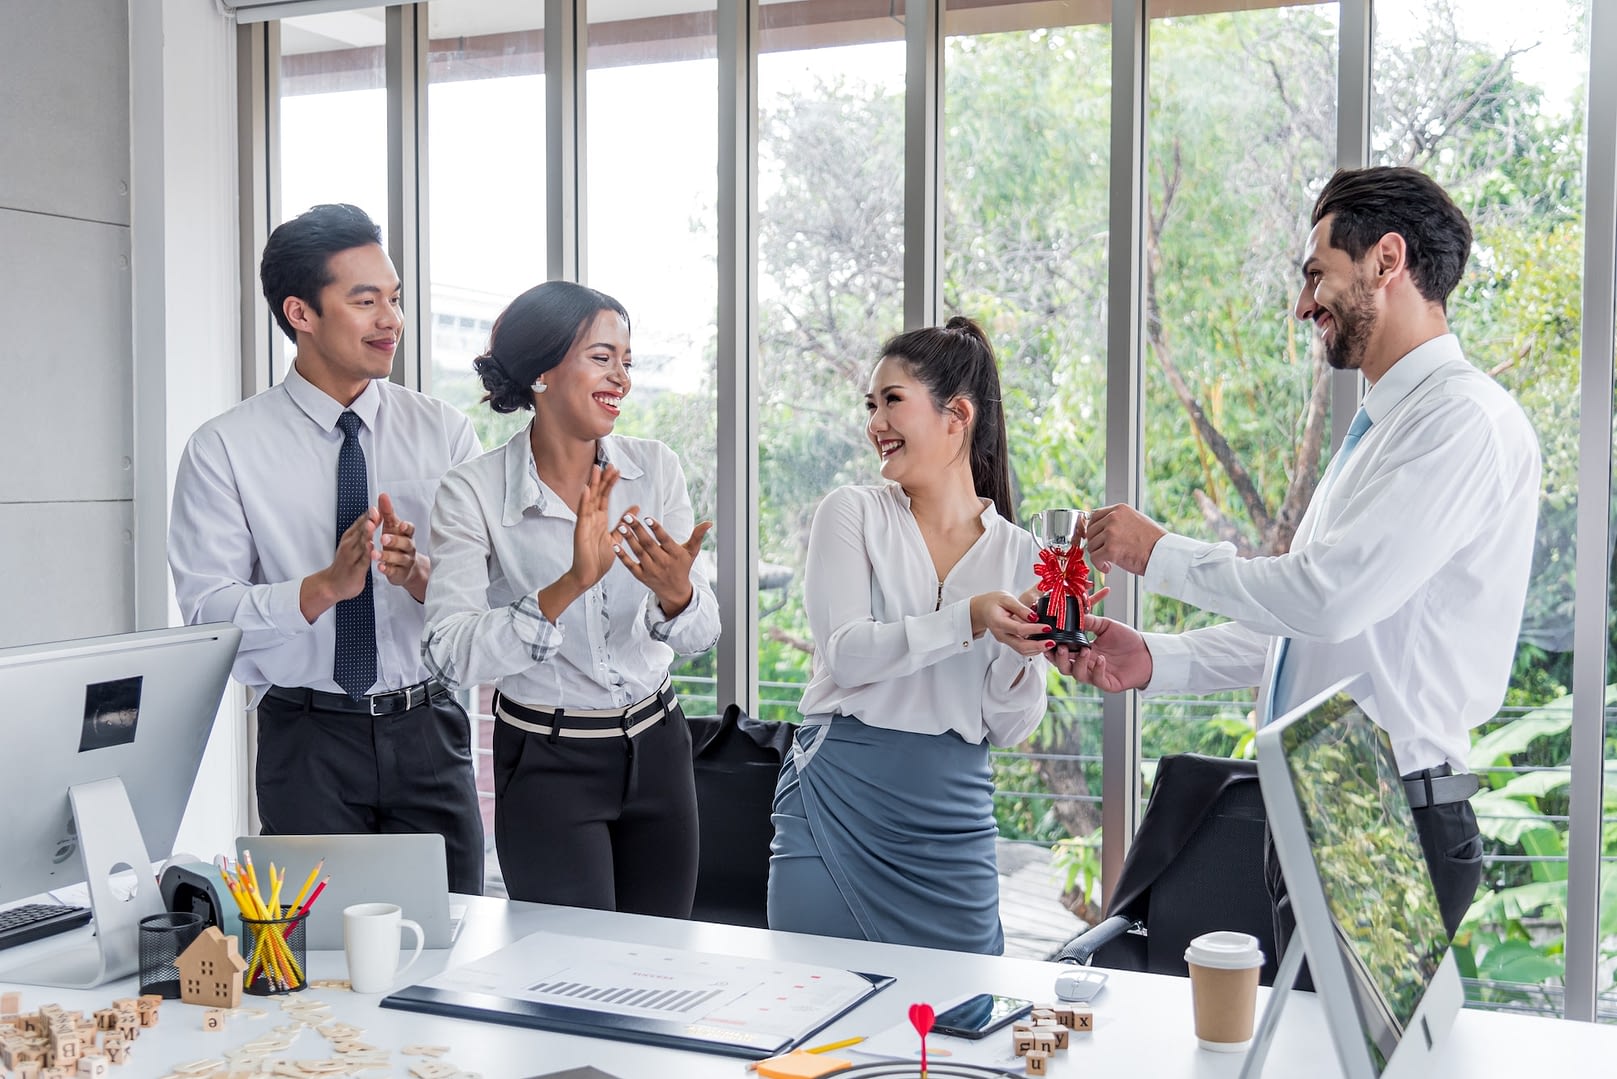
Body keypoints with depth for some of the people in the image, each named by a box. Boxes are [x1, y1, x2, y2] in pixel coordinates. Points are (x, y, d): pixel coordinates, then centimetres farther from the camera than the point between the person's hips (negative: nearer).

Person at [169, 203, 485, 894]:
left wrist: (419, 573, -22)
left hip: (427, 733, 2)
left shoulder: (444, 433, 4)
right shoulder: (225, 449, -2)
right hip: (306, 739, -2)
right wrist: (325, 587, -24)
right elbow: (207, 609, -11)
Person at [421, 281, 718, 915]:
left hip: (656, 749, 4)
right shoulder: (473, 493, -13)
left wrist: (675, 593, -29)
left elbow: (700, 636, -6)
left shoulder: (654, 469, -3)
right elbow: (450, 654, -24)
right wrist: (569, 587, -35)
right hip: (547, 763, -4)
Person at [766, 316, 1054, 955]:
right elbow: (847, 653, -13)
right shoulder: (852, 513, 1)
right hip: (839, 802, -2)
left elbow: (1008, 729, 5)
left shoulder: (1019, 553, 5)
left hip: (953, 824, 2)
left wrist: (1022, 654, -14)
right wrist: (970, 618, -22)